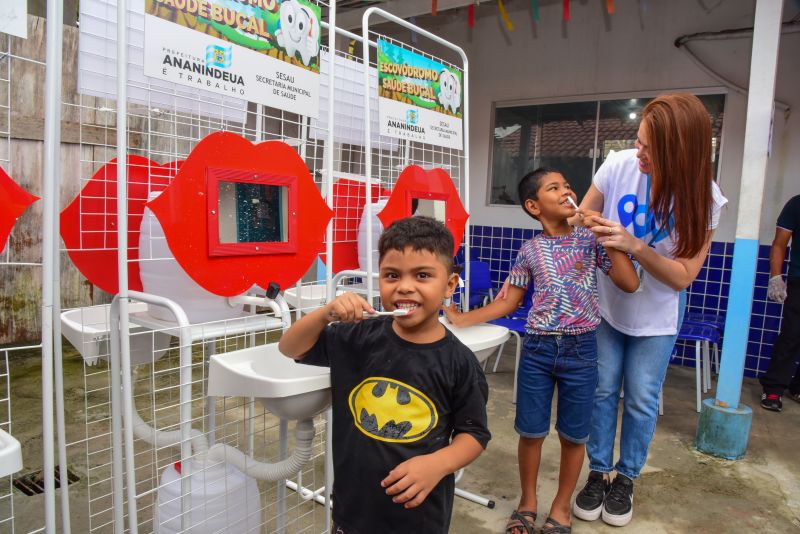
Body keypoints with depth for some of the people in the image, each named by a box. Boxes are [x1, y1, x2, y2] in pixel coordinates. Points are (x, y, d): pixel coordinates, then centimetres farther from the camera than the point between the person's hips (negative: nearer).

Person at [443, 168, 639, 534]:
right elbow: (508, 302, 6)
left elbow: (629, 283, -6)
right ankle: (527, 501, 32)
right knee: (531, 431, 9)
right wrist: (460, 319, -1)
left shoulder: (590, 239, 0)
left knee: (573, 435, 11)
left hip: (580, 350, 0)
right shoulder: (530, 250, 0)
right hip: (537, 348, 0)